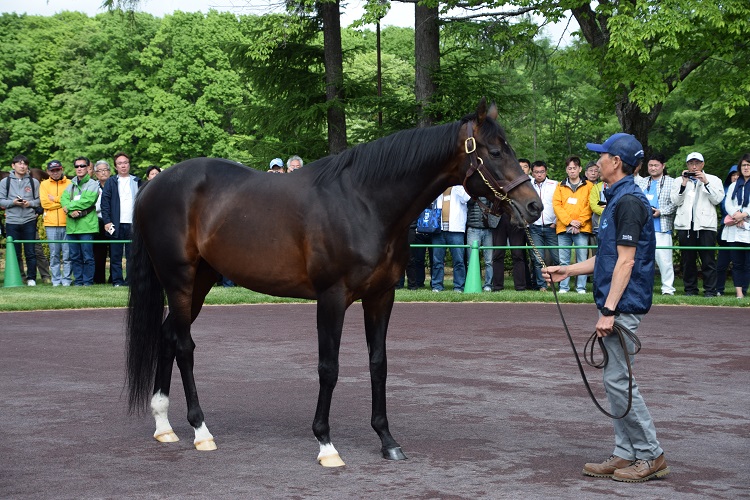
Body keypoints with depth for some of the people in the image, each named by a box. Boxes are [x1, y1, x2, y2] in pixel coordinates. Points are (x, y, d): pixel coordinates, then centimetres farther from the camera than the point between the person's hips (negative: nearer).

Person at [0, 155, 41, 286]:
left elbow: (39, 201, 8)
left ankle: (31, 278, 7)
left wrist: (30, 203, -11)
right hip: (12, 222, 0)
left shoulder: (34, 182, 8)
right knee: (14, 252, 3)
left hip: (29, 221, 0)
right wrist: (13, 202, -11)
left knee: (31, 252, 0)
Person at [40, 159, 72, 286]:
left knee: (67, 253, -2)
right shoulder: (44, 184, 10)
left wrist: (55, 199, -5)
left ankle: (66, 279, 3)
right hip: (51, 224, 1)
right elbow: (44, 203, -2)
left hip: (67, 223, -1)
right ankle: (56, 279, 6)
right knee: (54, 254, 2)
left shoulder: (69, 183, 8)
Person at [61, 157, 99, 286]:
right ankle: (78, 281, 12)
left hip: (87, 226, -5)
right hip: (71, 226, 5)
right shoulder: (71, 185, 18)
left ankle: (88, 281, 1)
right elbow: (64, 199, 5)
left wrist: (69, 207, -6)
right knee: (75, 256, 7)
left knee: (87, 257, -5)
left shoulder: (92, 184, 1)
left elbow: (87, 201, -12)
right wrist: (72, 211, -14)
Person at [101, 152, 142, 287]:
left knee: (132, 254, 1)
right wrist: (107, 221, -7)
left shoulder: (137, 182, 13)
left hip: (133, 224, 1)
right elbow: (105, 202, 3)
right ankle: (117, 280, 5)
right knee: (115, 254, 0)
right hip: (116, 224, -1)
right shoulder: (111, 182, 9)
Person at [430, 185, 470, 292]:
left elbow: (466, 198, -8)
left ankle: (459, 286, 0)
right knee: (437, 259, 2)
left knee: (458, 259, -5)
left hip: (455, 228, -3)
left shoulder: (459, 188, 9)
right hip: (439, 228, 3)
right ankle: (436, 285, 9)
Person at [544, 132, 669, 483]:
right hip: (617, 305, 10)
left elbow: (625, 261, -20)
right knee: (615, 380, 11)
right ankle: (625, 454, 16)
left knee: (618, 380, -7)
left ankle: (650, 456, 0)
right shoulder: (618, 199, 16)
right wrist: (567, 271, 22)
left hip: (623, 305, -10)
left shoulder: (628, 201, -15)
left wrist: (609, 310, -22)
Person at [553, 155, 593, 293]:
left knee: (582, 260, -4)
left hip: (582, 230, -2)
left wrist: (579, 223, -11)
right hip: (563, 229, 2)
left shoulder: (588, 186, 8)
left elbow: (589, 207, 0)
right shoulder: (560, 187, 13)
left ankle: (581, 287, 1)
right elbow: (556, 205, 3)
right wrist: (569, 221, -9)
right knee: (563, 260, 2)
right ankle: (564, 287, 6)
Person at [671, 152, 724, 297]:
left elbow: (717, 199, -1)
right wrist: (684, 184, -5)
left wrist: (705, 182, -7)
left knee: (708, 260, -6)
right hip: (685, 225, 2)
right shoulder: (679, 181, 16)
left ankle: (710, 290, -4)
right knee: (688, 260, 4)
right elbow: (676, 201, 4)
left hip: (705, 225, -2)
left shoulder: (713, 180, 12)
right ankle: (690, 289, 11)